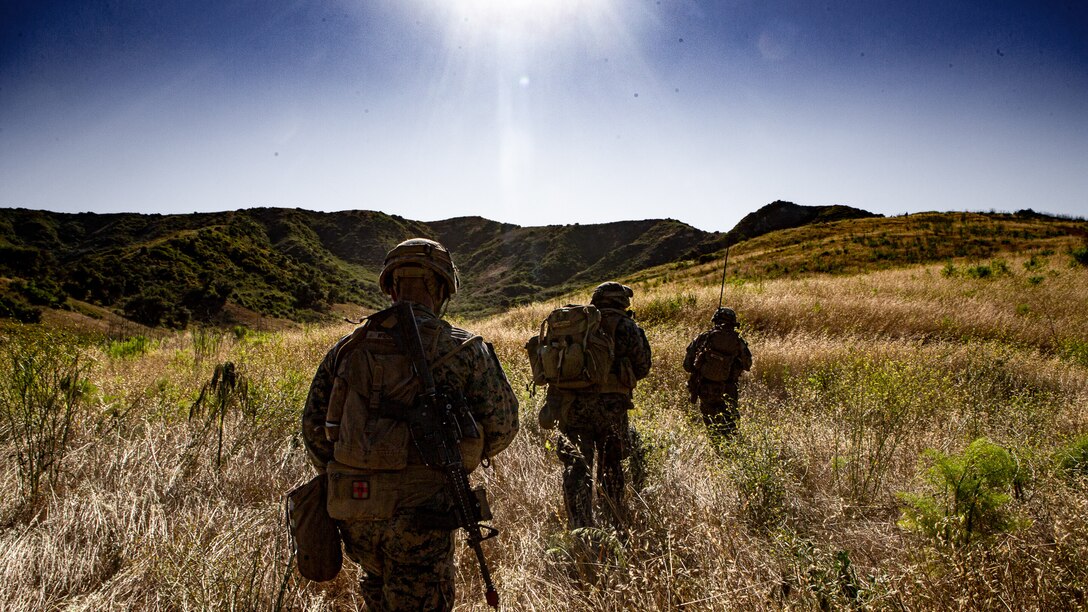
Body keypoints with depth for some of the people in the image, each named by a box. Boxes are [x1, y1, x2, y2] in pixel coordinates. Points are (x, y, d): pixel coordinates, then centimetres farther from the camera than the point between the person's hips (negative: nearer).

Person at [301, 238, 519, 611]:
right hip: (421, 511, -4)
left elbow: (313, 426, 7)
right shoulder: (464, 349, -5)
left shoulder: (347, 347, 5)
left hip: (353, 510, 5)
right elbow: (501, 426, -4)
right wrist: (462, 454, 16)